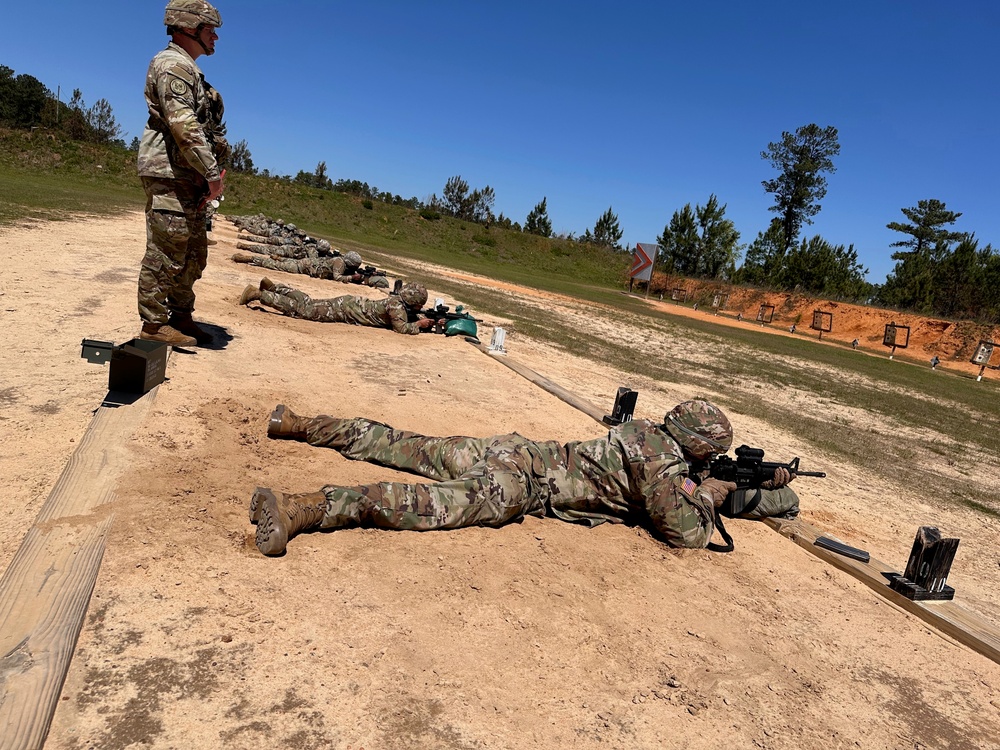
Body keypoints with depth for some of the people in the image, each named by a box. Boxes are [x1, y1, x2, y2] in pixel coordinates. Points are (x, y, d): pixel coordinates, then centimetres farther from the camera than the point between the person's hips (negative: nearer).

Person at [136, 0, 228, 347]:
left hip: (188, 177, 10)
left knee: (194, 252, 13)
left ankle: (180, 316, 22)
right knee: (165, 252, -7)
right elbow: (183, 124, -21)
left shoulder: (189, 70, 22)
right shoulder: (173, 64, -10)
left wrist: (208, 174, 13)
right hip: (169, 175, -10)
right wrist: (213, 172, -21)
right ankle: (154, 324, 0)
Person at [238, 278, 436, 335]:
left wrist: (428, 320, 6)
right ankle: (258, 294, -2)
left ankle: (272, 287, 23)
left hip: (352, 303, 8)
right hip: (346, 309, -8)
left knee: (308, 302, 18)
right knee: (301, 310, -5)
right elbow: (401, 328, -31)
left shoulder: (400, 301, 6)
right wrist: (419, 325, -16)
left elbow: (410, 317, 22)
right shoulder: (397, 305, -20)